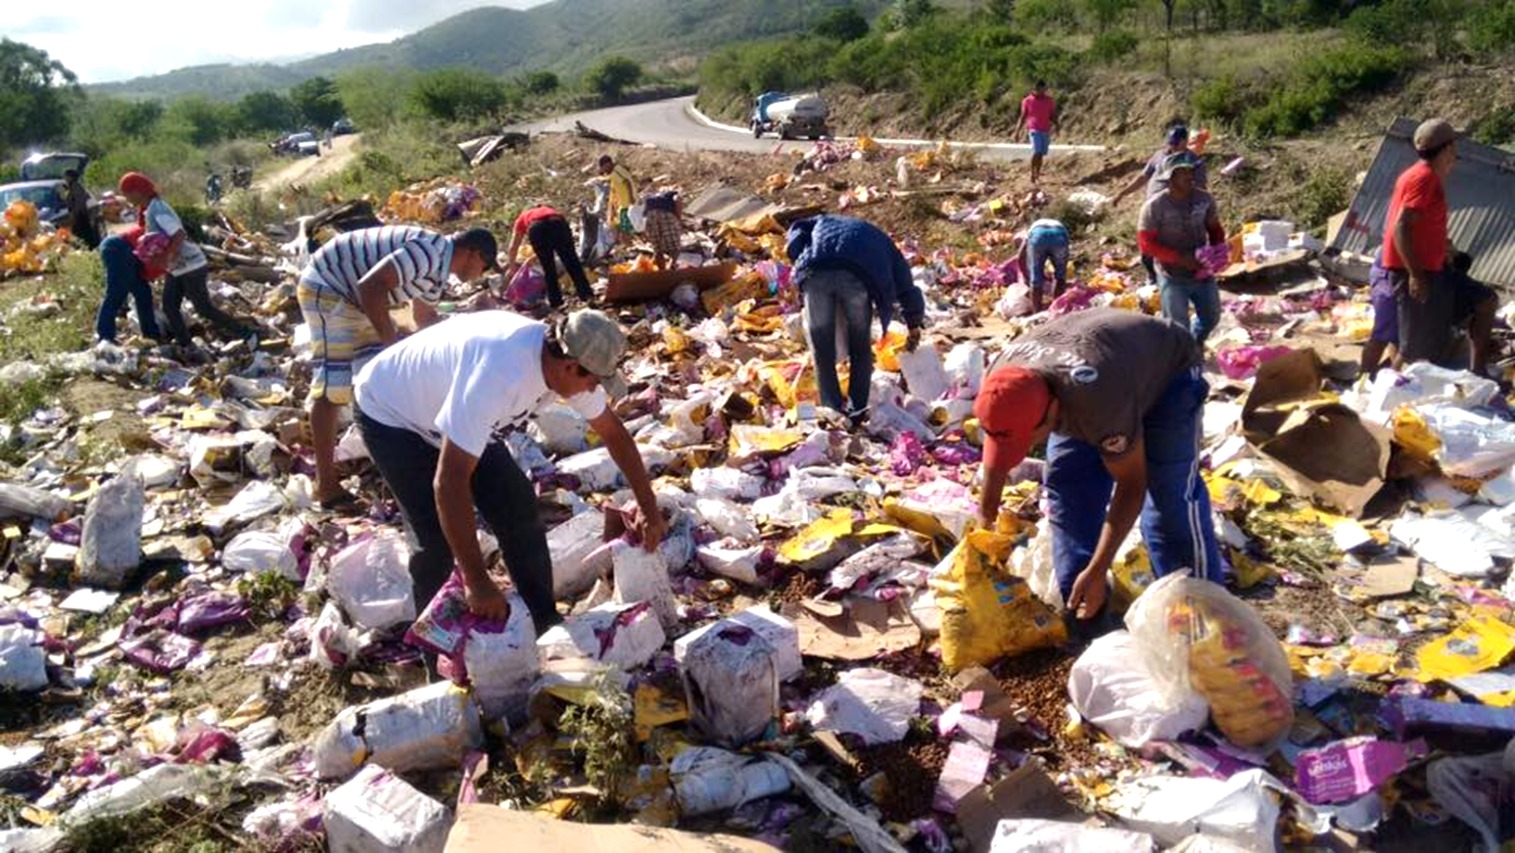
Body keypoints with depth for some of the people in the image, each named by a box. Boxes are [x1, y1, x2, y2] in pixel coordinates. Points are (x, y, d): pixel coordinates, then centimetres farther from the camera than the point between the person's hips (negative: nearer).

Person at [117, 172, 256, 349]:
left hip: (190, 266, -10)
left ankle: (246, 332, 2)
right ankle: (185, 344, 12)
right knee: (169, 306, 6)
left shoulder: (157, 210, -21)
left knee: (204, 308, -5)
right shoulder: (148, 210, 10)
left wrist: (165, 258, -27)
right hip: (176, 268, 10)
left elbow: (179, 235, -31)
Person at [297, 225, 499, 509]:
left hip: (352, 295, 11)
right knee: (332, 384, -13)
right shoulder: (430, 251, -23)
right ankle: (325, 485, -8)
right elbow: (371, 285, -32)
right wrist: (392, 341, -27)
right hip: (326, 286, -10)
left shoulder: (437, 266, 9)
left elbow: (424, 316, 26)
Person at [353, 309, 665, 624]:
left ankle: (547, 623, 14)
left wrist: (648, 506, 2)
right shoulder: (498, 374, -44)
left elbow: (612, 431, -1)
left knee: (520, 509, 1)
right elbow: (449, 482, -43)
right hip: (389, 415, -7)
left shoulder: (563, 360, -18)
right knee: (440, 539, -16)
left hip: (450, 415, 7)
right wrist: (477, 581, -39)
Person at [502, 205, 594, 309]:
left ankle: (556, 301, 10)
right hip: (558, 223, 2)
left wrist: (511, 267, 53)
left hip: (537, 228, -1)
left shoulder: (522, 219, 39)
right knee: (572, 262, 7)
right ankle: (587, 295, 0)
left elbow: (513, 248, 41)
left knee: (547, 267, 11)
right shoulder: (548, 210, 46)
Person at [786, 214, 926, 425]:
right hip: (857, 275, 0)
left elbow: (795, 242, 22)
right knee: (861, 347, 18)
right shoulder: (878, 239, 39)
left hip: (815, 273, 1)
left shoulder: (822, 223, 42)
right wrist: (914, 326, 47)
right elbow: (904, 285, 37)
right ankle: (857, 410, 18)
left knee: (822, 348, 13)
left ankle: (833, 410, 12)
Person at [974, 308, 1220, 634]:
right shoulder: (1003, 380, -28)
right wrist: (985, 516, 3)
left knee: (1171, 494, -19)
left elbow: (1131, 485, -32)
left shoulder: (1100, 403, -46)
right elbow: (997, 449, -6)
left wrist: (1096, 573, -31)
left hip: (1168, 374, -5)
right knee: (1067, 487, -4)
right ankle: (1080, 613, 6)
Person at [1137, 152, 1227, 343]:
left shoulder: (1204, 199, -3)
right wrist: (1180, 258, -24)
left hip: (1202, 273, 5)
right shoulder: (1155, 206, -16)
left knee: (1211, 317, 21)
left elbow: (1215, 229, 12)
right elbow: (1145, 243, -16)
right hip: (1173, 278, -5)